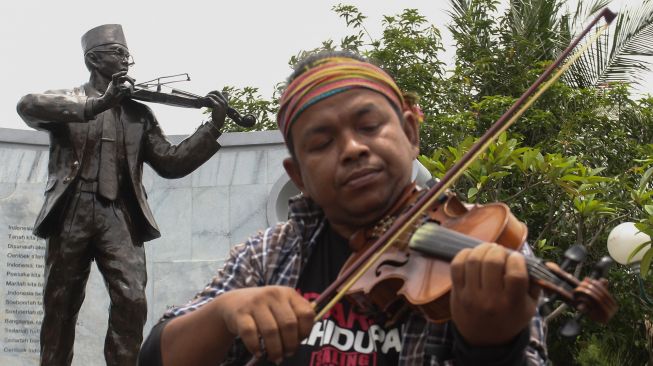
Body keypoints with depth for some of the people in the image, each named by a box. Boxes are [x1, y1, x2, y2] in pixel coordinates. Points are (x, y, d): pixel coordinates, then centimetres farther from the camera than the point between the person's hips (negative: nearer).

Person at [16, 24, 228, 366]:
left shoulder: (139, 113, 16)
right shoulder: (65, 100, 9)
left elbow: (171, 162, 11)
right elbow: (28, 106, -14)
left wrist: (213, 127, -2)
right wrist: (97, 104, -25)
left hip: (119, 215, 1)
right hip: (71, 212, -1)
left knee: (132, 300, -13)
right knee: (59, 306, 4)